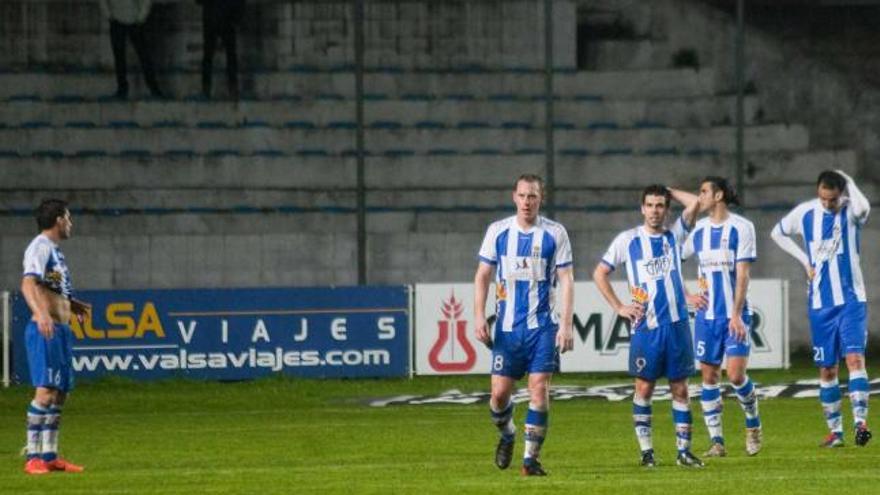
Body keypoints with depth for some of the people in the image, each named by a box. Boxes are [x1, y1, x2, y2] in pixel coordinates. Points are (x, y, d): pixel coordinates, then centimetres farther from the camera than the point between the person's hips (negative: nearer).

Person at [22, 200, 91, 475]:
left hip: (60, 329, 10)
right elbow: (28, 284, -25)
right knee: (46, 391, -15)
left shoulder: (53, 249, 19)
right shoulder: (40, 246, -10)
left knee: (60, 393, 11)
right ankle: (33, 457, -17)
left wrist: (71, 305, 43)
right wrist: (41, 314, -39)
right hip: (45, 330, -10)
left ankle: (50, 456, 16)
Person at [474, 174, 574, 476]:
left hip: (543, 326, -2)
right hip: (507, 326, 2)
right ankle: (506, 435, 31)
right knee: (500, 392, 0)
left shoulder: (555, 233, -1)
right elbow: (483, 275, 7)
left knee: (539, 388, -9)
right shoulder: (498, 231, 3)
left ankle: (531, 457, -1)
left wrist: (566, 324, -9)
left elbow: (566, 279, -1)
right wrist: (479, 317, -3)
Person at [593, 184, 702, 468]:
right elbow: (600, 273, 8)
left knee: (680, 388, 4)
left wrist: (669, 191, 6)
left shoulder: (674, 236, 7)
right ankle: (646, 450, 8)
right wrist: (619, 308, 2)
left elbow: (694, 203, -6)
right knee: (644, 388, 1)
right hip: (645, 327, -2)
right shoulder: (628, 240, 3)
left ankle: (684, 450, 8)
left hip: (676, 324, 2)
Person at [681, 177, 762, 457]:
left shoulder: (741, 228, -6)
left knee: (736, 374, -14)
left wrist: (736, 315, -15)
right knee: (709, 376, 2)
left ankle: (753, 426, 11)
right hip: (706, 315, 5)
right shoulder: (698, 230, 8)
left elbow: (742, 274, -10)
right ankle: (716, 442, 9)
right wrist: (687, 296, 6)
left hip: (734, 315, -5)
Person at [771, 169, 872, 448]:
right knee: (827, 369, 7)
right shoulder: (805, 213, -1)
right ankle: (835, 430, 15)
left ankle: (860, 420, -26)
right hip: (820, 303, 3)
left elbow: (862, 207, -36)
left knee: (854, 357, -19)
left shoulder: (851, 212, -9)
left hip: (851, 299, -3)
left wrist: (848, 181, -19)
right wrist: (805, 260, 6)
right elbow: (778, 233, 17)